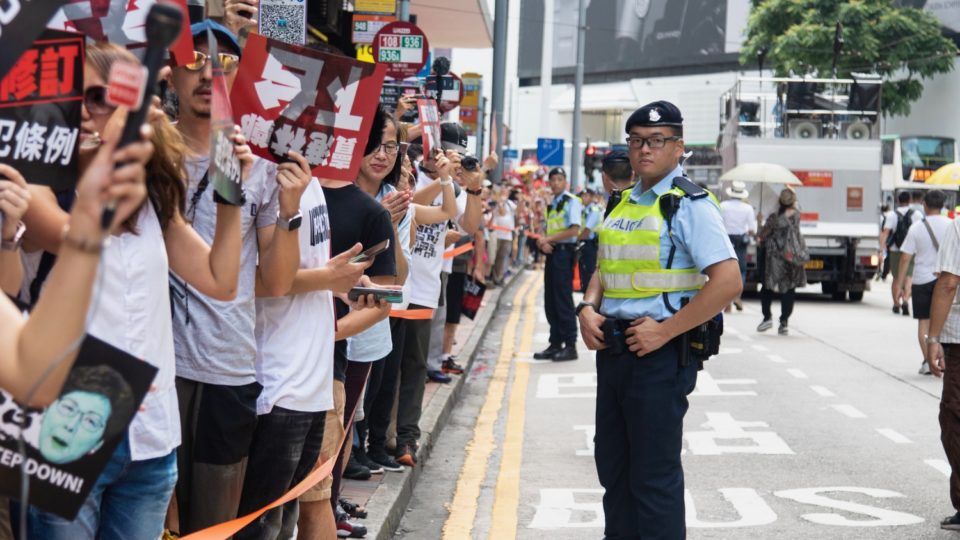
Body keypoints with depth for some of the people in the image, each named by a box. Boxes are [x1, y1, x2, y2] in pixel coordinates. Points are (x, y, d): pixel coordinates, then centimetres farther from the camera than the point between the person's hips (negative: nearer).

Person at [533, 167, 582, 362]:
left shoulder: (571, 201, -6)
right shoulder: (551, 205, 18)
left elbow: (574, 230, -16)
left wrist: (548, 239, -11)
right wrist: (543, 242, -4)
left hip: (564, 252, -8)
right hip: (551, 252, 8)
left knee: (563, 300, -7)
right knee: (550, 301, 8)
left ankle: (570, 346, -2)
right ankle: (555, 344, 15)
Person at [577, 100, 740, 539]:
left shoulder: (689, 205, -11)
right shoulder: (623, 204, 13)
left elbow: (728, 282, -19)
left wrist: (664, 331, -19)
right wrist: (588, 308, 2)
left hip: (660, 354, -8)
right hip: (612, 350, 8)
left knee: (653, 475, -1)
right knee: (612, 466, 17)